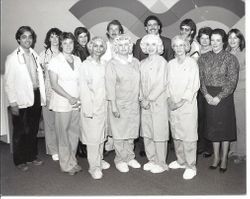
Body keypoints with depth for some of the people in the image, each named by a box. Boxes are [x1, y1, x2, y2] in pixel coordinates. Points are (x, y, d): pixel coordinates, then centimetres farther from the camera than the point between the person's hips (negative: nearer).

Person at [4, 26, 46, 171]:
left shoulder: (35, 55, 8)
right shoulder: (12, 58, -7)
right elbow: (9, 83, -8)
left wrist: (43, 96, 6)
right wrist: (13, 103, -12)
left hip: (36, 97, 5)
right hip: (22, 100, -4)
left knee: (33, 130, 15)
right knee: (20, 132, 8)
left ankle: (32, 156, 32)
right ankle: (20, 161, 25)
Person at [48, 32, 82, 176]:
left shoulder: (77, 60, 10)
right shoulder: (55, 61, -4)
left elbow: (81, 81, 12)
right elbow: (54, 84, -9)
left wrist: (80, 98, -2)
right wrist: (70, 98, -14)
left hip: (77, 103, 4)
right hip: (62, 103, -4)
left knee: (75, 132, 8)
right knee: (63, 134, 2)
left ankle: (73, 161, 24)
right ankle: (66, 165, 16)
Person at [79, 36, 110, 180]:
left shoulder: (104, 64, 7)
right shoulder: (86, 65, -7)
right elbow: (83, 88, -9)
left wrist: (107, 101, 5)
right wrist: (88, 109, -13)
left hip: (103, 105, 5)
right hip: (91, 106, -5)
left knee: (102, 134, 14)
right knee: (93, 137, 0)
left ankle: (100, 159, 31)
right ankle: (94, 166, 11)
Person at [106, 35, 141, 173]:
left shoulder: (135, 62, 9)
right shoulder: (112, 64, -5)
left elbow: (139, 82, 12)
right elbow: (110, 86, -9)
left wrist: (141, 98, 9)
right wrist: (113, 105, -13)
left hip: (134, 103, 4)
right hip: (119, 103, -4)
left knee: (131, 131, 11)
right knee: (119, 133, 4)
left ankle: (130, 157, 27)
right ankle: (120, 160, 18)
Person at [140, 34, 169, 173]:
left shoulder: (162, 62, -7)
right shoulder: (143, 63, 12)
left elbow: (161, 84, -12)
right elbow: (142, 83, 13)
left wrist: (149, 99, -12)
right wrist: (142, 99, -1)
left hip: (158, 102, -6)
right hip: (145, 103, 6)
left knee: (159, 133, -1)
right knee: (147, 133, 10)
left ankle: (161, 163, 12)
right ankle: (152, 160, 24)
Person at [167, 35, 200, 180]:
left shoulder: (192, 63, -4)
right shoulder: (170, 64, 10)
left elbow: (194, 86, -9)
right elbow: (168, 84, 10)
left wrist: (181, 101, -13)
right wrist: (170, 100, -3)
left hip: (187, 104, -5)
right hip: (173, 105, 5)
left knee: (189, 135, -3)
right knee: (176, 135, 11)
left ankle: (191, 166, 7)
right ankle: (181, 161, 27)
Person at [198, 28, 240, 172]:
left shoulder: (230, 58, -5)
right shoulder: (204, 58, 5)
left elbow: (232, 81, -10)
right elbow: (200, 78, 3)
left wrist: (219, 97, -15)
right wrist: (206, 94, -10)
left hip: (224, 96, -3)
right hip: (209, 97, 3)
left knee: (225, 127, 5)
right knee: (213, 127, 10)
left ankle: (224, 158, 19)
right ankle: (216, 157, 24)